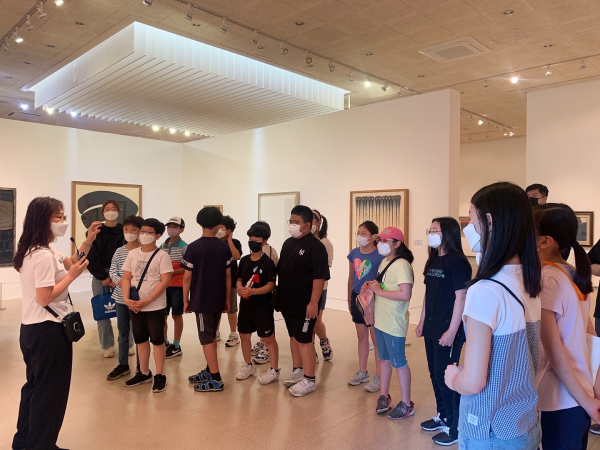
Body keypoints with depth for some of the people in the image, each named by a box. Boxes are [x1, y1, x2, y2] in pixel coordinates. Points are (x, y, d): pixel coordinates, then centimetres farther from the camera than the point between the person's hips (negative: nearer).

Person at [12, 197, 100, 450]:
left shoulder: (34, 250, 9)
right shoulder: (44, 255, -23)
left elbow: (71, 263, 16)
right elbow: (45, 298, -26)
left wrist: (88, 242, 4)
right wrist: (72, 276, -18)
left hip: (31, 329, 10)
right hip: (48, 331, -10)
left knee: (35, 386, 23)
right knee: (50, 391, 6)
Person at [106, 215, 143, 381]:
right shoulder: (119, 251, 5)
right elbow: (112, 271, 4)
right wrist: (120, 281, -13)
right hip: (121, 297, 4)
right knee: (123, 332, 15)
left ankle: (141, 367, 19)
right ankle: (123, 365, 29)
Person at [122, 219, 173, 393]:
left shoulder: (162, 255, -10)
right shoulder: (132, 254, 5)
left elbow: (165, 281, -15)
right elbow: (126, 278, 6)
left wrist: (147, 301, -20)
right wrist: (126, 298, -10)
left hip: (155, 306, -5)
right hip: (135, 305, 5)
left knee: (157, 340, 4)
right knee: (141, 339, 15)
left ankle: (160, 375, 16)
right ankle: (144, 373, 30)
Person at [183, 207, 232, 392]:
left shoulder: (193, 247, -10)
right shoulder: (225, 248, 0)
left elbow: (187, 277, -8)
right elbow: (228, 275, 3)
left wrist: (185, 299, 3)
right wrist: (227, 299, 12)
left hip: (201, 300, -4)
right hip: (218, 300, 5)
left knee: (206, 338, 2)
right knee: (211, 336, 18)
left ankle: (216, 379, 4)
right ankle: (209, 371, 27)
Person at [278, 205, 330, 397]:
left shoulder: (315, 246, -14)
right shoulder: (288, 243, 10)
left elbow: (319, 277, -19)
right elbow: (280, 270, 17)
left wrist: (314, 302, -23)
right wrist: (279, 295, 15)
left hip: (304, 304, -8)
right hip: (287, 302, 8)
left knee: (304, 340, 0)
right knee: (294, 337, 18)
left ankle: (309, 380, 12)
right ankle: (297, 371, 32)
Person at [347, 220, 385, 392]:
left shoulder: (379, 256, -15)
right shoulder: (354, 254, 3)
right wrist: (349, 299, 14)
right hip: (357, 298, 6)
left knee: (376, 339, 5)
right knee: (361, 336, 17)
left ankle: (378, 377, 17)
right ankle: (362, 372, 31)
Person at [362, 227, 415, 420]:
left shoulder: (401, 265, -19)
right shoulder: (385, 261, 8)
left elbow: (406, 295, -28)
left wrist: (379, 291, -22)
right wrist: (370, 286, -1)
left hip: (394, 324, -8)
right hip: (380, 321, 8)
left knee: (399, 362, 4)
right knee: (384, 359, 18)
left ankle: (406, 404, 19)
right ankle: (384, 396, 33)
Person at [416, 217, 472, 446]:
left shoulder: (457, 262, -14)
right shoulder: (432, 261, 10)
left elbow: (461, 298, -18)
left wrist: (452, 331, -20)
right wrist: (422, 322, 16)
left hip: (448, 330, -8)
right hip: (432, 328, 8)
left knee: (445, 376, 0)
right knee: (435, 374, 16)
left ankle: (455, 427, 16)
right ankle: (443, 416, 34)